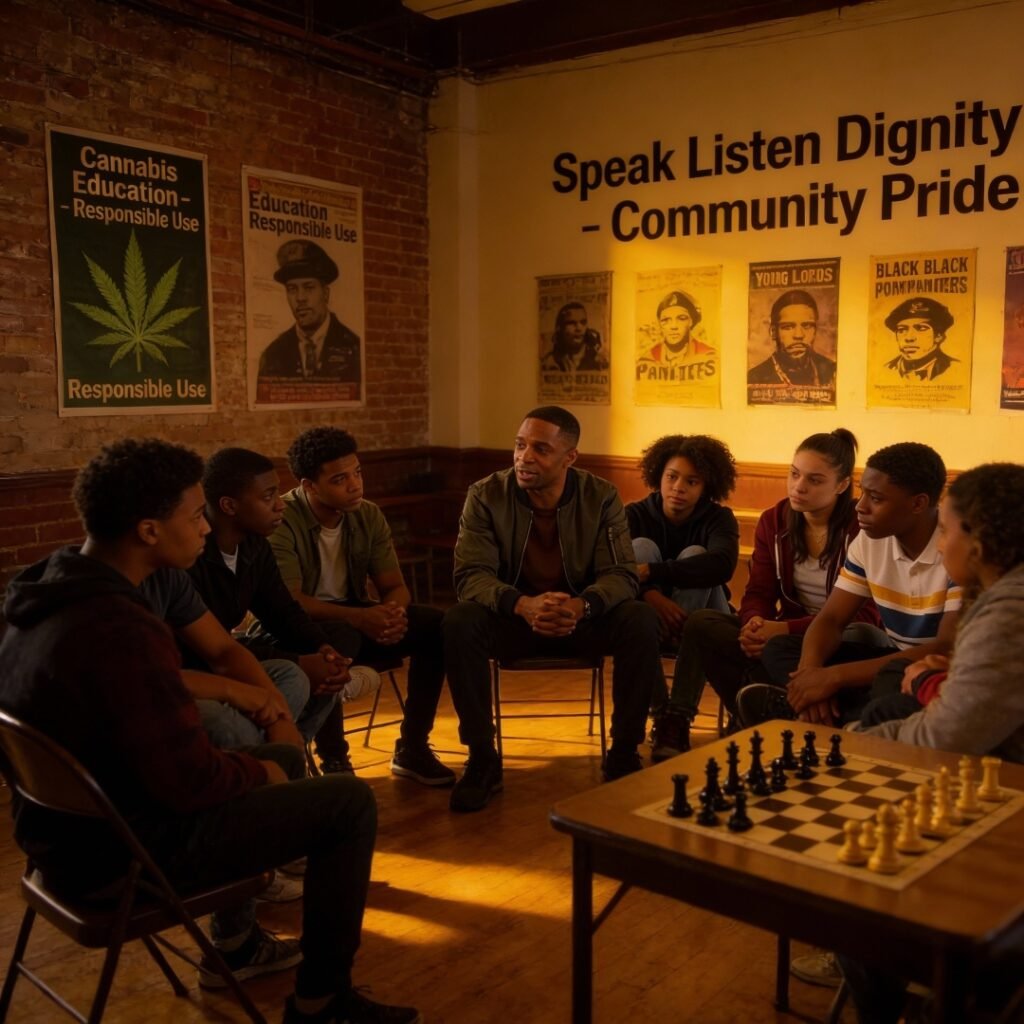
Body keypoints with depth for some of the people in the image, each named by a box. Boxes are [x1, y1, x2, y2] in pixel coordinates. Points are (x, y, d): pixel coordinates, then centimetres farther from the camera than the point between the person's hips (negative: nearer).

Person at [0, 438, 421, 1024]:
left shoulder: (50, 594, 0)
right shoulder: (120, 631, -31)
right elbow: (191, 781, -27)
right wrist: (259, 772, -5)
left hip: (73, 824, 10)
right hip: (126, 852, -9)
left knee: (284, 758, 24)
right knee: (349, 802, -4)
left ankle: (236, 944, 36)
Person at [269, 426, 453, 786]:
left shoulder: (369, 516, -1)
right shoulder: (282, 521, -19)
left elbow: (394, 586, -2)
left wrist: (393, 612, -27)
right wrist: (358, 617, -38)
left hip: (356, 617, 6)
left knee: (436, 626, -15)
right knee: (336, 638, -40)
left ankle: (412, 747, -5)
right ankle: (334, 760, -23)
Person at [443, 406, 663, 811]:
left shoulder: (601, 497, -8)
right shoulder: (486, 495, -11)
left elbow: (621, 574, -12)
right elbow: (470, 576, -17)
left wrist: (582, 605, -36)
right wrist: (523, 605, -39)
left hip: (583, 618, 1)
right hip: (512, 618, 0)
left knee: (641, 620, -27)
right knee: (459, 621, -31)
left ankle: (624, 754, -10)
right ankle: (482, 759, -15)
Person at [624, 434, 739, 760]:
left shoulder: (719, 518, -8)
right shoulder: (635, 515, -6)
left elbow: (722, 565, -31)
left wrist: (650, 572, -39)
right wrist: (649, 594, -42)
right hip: (648, 622, 1)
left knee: (694, 555, -26)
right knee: (642, 547, -24)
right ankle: (660, 710, -33)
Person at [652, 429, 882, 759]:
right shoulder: (774, 521, 4)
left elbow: (866, 615, -18)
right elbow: (759, 592, 3)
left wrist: (786, 629, -27)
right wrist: (755, 622, -24)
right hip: (786, 631, 6)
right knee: (701, 623, -17)